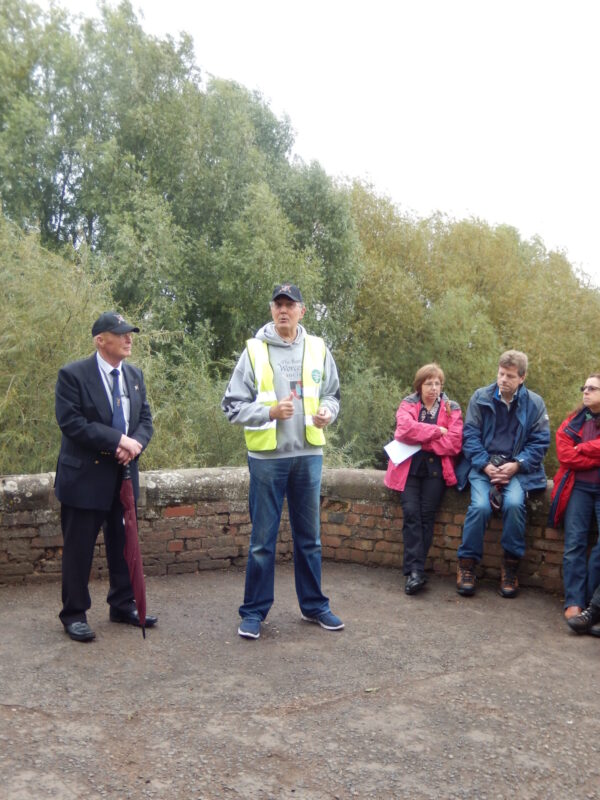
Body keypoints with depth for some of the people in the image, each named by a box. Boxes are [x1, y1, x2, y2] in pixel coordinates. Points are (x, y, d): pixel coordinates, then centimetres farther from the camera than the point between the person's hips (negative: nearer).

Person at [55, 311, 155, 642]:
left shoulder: (134, 375, 9)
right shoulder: (73, 375, -10)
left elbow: (145, 419, 10)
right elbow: (71, 422, -18)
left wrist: (135, 444, -12)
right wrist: (117, 440, -21)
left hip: (125, 473, 6)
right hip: (85, 476, -6)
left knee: (123, 544, 14)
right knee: (79, 549, 3)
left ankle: (123, 605, 28)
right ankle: (74, 614, 17)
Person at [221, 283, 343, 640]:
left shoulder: (317, 349, 6)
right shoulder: (254, 350, -2)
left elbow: (332, 394, 15)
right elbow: (233, 405, -3)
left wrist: (327, 412, -7)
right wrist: (271, 412, -18)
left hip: (308, 454, 3)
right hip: (267, 455, -3)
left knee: (310, 535, 13)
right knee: (263, 538, 4)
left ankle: (314, 604, 27)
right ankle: (254, 611, 16)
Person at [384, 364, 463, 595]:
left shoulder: (451, 408, 8)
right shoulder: (407, 405, 10)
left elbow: (453, 443, -5)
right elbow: (405, 428, -12)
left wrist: (419, 438, -6)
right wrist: (437, 431, -10)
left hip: (435, 467, 0)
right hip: (408, 466, 0)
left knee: (427, 514, -13)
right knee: (411, 512, -17)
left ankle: (414, 571, -8)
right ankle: (415, 571, -16)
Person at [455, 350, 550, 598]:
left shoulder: (534, 403, 5)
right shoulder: (481, 397, 5)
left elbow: (540, 442, 3)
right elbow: (470, 435, 2)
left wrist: (516, 466, -12)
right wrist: (484, 465, -12)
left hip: (516, 468, 0)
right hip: (483, 464, 0)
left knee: (514, 503, -29)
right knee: (480, 506, -26)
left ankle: (511, 565, -9)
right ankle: (466, 563, -6)